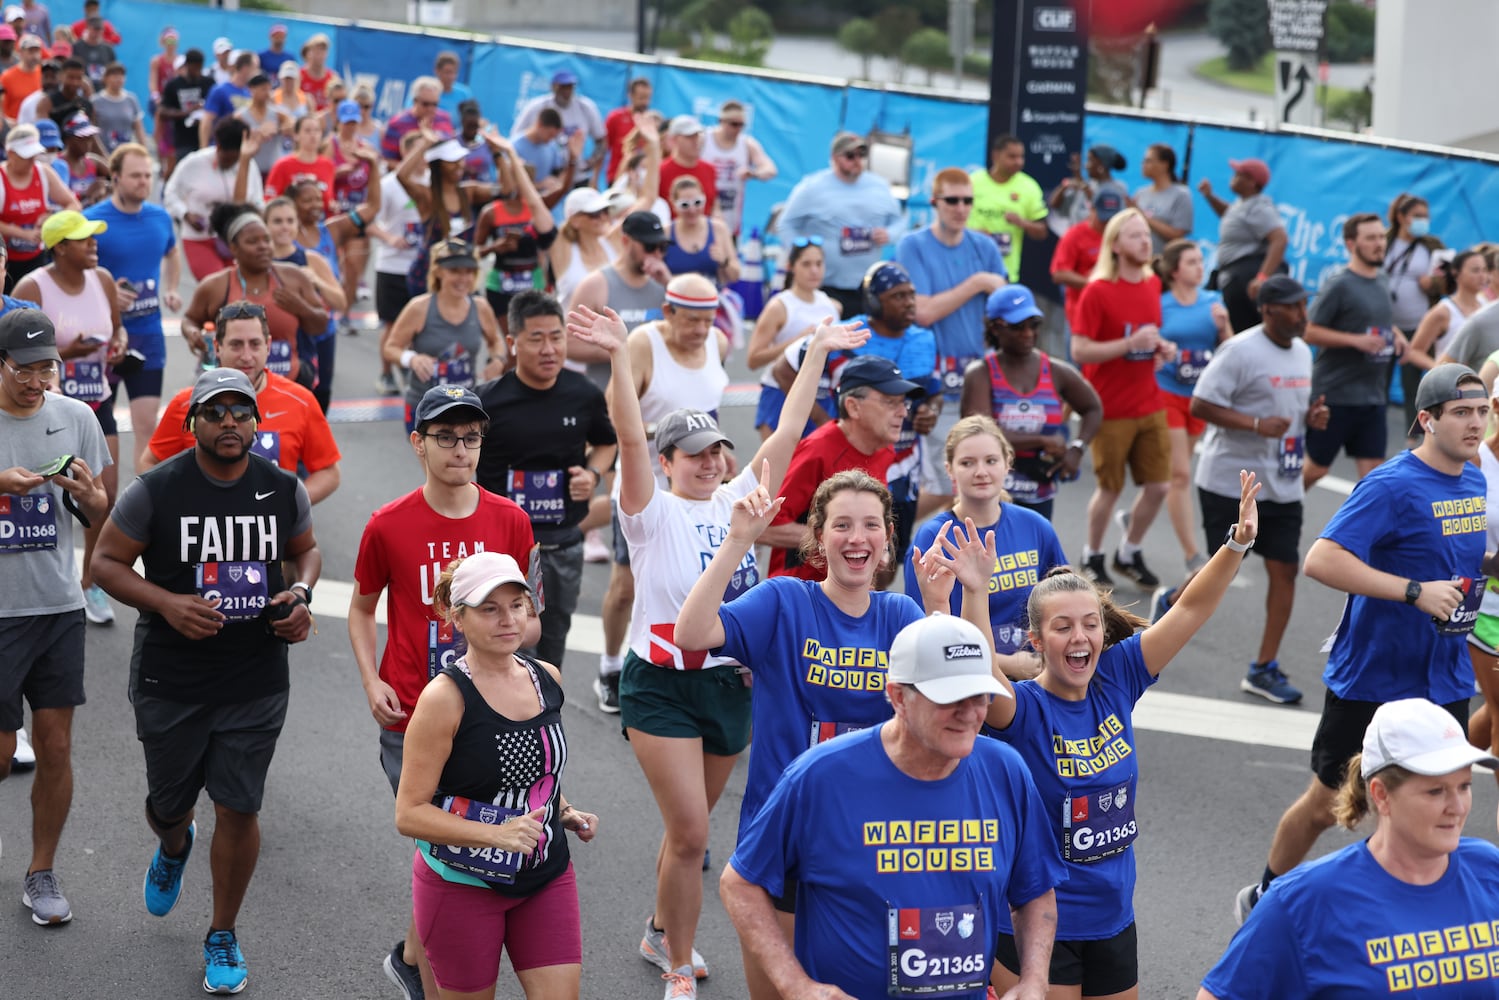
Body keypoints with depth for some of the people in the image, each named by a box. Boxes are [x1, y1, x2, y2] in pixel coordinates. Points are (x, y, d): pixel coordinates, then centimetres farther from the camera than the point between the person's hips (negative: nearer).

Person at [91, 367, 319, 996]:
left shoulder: (284, 490, -1)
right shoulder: (155, 490, -10)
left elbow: (306, 550, 17)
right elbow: (108, 561, -4)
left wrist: (300, 594, -5)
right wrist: (167, 603, -19)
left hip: (257, 682, 1)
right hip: (171, 681, -1)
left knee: (239, 809, 1)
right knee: (168, 802, 14)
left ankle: (224, 936, 21)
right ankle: (174, 847, 54)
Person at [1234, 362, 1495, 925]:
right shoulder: (1393, 486, -19)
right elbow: (1321, 561, -28)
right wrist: (1415, 591, -30)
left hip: (1445, 682, 6)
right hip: (1372, 681, -6)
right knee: (1326, 803, 7)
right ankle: (1263, 901, 30)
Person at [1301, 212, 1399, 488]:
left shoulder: (1382, 281, 11)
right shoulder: (1338, 286, -12)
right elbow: (1310, 332, -15)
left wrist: (1396, 336, 6)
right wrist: (1356, 340, -22)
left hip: (1373, 396, 6)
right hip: (1335, 394, -6)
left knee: (1372, 470, 2)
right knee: (1316, 467, 5)